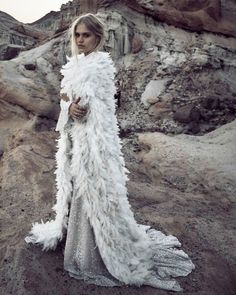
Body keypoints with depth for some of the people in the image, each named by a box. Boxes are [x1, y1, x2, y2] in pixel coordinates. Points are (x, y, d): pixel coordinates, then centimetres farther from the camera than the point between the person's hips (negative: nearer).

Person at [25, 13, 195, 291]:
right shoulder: (76, 64, 15)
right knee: (75, 184, 19)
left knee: (94, 190, 0)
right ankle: (69, 230, 40)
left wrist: (68, 97, -1)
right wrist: (70, 106, -8)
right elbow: (66, 99, 12)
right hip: (75, 135, 9)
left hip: (94, 136, -8)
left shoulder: (101, 63, -12)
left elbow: (83, 100, -18)